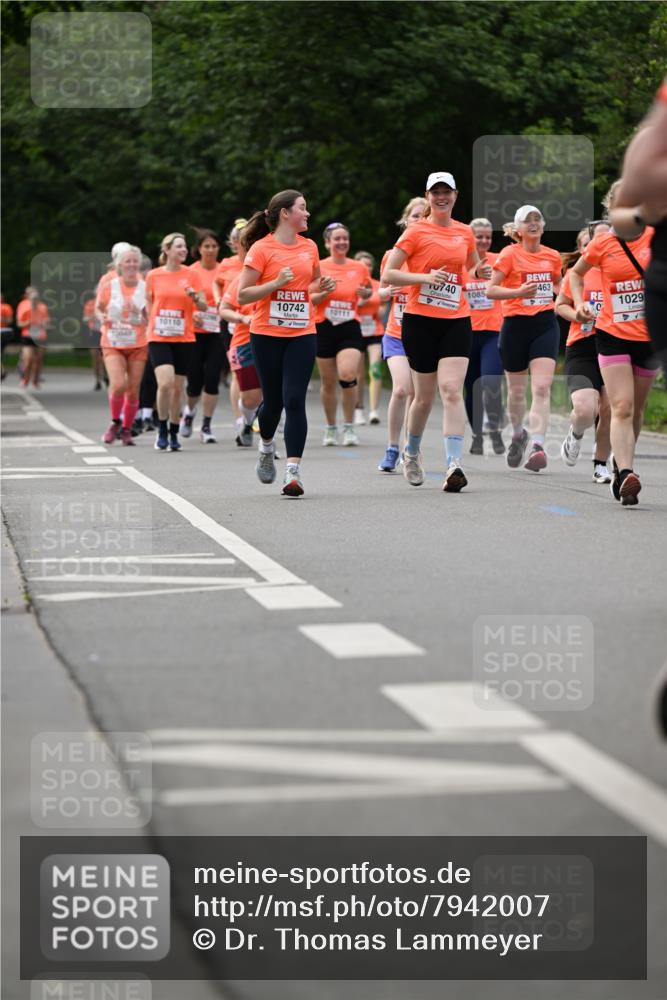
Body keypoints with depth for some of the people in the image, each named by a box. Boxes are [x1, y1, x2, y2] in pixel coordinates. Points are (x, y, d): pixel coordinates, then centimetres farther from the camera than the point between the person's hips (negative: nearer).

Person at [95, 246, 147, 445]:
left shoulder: (145, 288, -2)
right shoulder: (109, 287, -3)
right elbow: (98, 308, 13)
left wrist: (139, 313, -17)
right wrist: (102, 318, -9)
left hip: (138, 345, 1)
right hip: (112, 344, -1)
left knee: (133, 390, 2)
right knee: (118, 385, -19)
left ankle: (126, 429, 21)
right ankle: (115, 422, 7)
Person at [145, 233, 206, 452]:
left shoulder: (192, 275, 3)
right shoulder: (153, 275, 2)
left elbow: (204, 307, 2)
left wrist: (195, 296, -17)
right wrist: (152, 324, 6)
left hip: (183, 338, 2)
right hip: (158, 337, -1)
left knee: (177, 388, 5)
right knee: (165, 383, -19)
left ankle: (174, 434, 18)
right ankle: (162, 430, -3)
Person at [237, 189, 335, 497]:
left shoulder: (309, 247, 9)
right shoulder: (261, 249, -6)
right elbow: (242, 295, -7)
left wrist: (322, 286, 5)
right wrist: (277, 283, -18)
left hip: (302, 335, 3)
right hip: (267, 335, -3)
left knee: (294, 400, -10)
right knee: (273, 400, 7)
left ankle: (293, 470, -14)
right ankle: (266, 446, 38)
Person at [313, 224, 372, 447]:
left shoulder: (359, 268, 5)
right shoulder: (318, 267, 0)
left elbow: (367, 292, 22)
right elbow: (307, 300, 0)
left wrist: (366, 293, -1)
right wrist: (325, 292, -17)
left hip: (350, 328, 0)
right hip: (324, 328, 0)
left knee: (348, 375, -19)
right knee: (328, 382, 6)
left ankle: (349, 427, -5)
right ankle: (331, 428, 24)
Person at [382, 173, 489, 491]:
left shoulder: (465, 233, 11)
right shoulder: (416, 232, -2)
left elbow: (472, 268, 29)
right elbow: (388, 275, -5)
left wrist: (480, 271, 5)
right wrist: (425, 277, -18)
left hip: (456, 321, 2)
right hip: (420, 320, -2)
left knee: (452, 390, -15)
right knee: (424, 396, 6)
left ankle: (454, 465, -22)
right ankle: (411, 452, 33)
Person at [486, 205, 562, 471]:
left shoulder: (552, 256, 9)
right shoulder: (509, 254, -3)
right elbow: (490, 290, -7)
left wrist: (559, 293, 5)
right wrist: (518, 292, -22)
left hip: (545, 323, 2)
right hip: (515, 324, -2)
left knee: (542, 387, -15)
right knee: (517, 389, 11)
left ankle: (537, 447, -22)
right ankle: (518, 434, 38)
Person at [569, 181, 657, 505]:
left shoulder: (655, 236, -1)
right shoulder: (603, 243, -2)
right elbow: (576, 273, 16)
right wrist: (579, 302, 1)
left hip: (649, 336, 2)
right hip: (613, 335, -2)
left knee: (636, 409, 12)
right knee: (621, 407, -14)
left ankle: (620, 468, 29)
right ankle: (626, 473, -24)